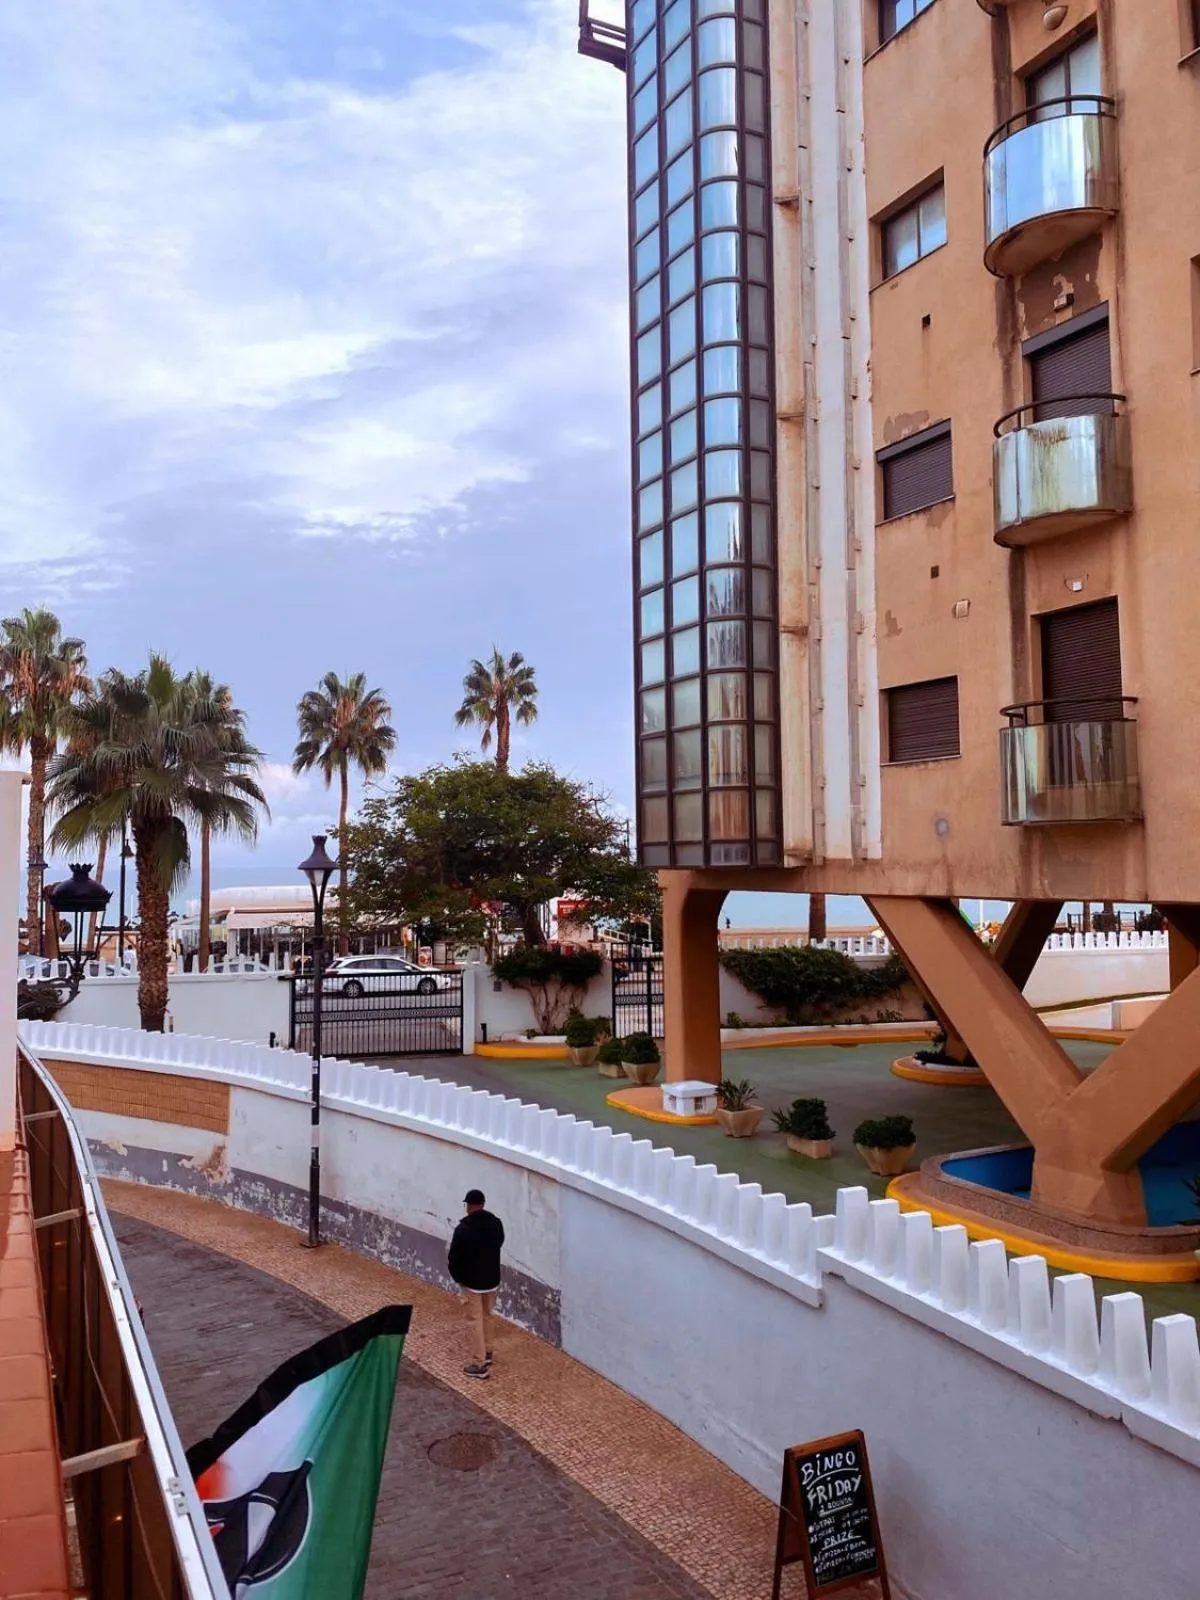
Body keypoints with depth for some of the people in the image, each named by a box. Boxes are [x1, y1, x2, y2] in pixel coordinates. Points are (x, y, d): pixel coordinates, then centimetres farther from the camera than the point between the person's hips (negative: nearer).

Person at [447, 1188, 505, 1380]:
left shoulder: (463, 1228, -21)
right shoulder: (496, 1223, -4)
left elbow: (454, 1257, -13)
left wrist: (457, 1276, 5)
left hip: (472, 1281, -5)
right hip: (492, 1279, 5)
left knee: (475, 1321, 3)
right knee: (487, 1316, 22)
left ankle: (479, 1364, 4)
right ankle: (487, 1352, 35)